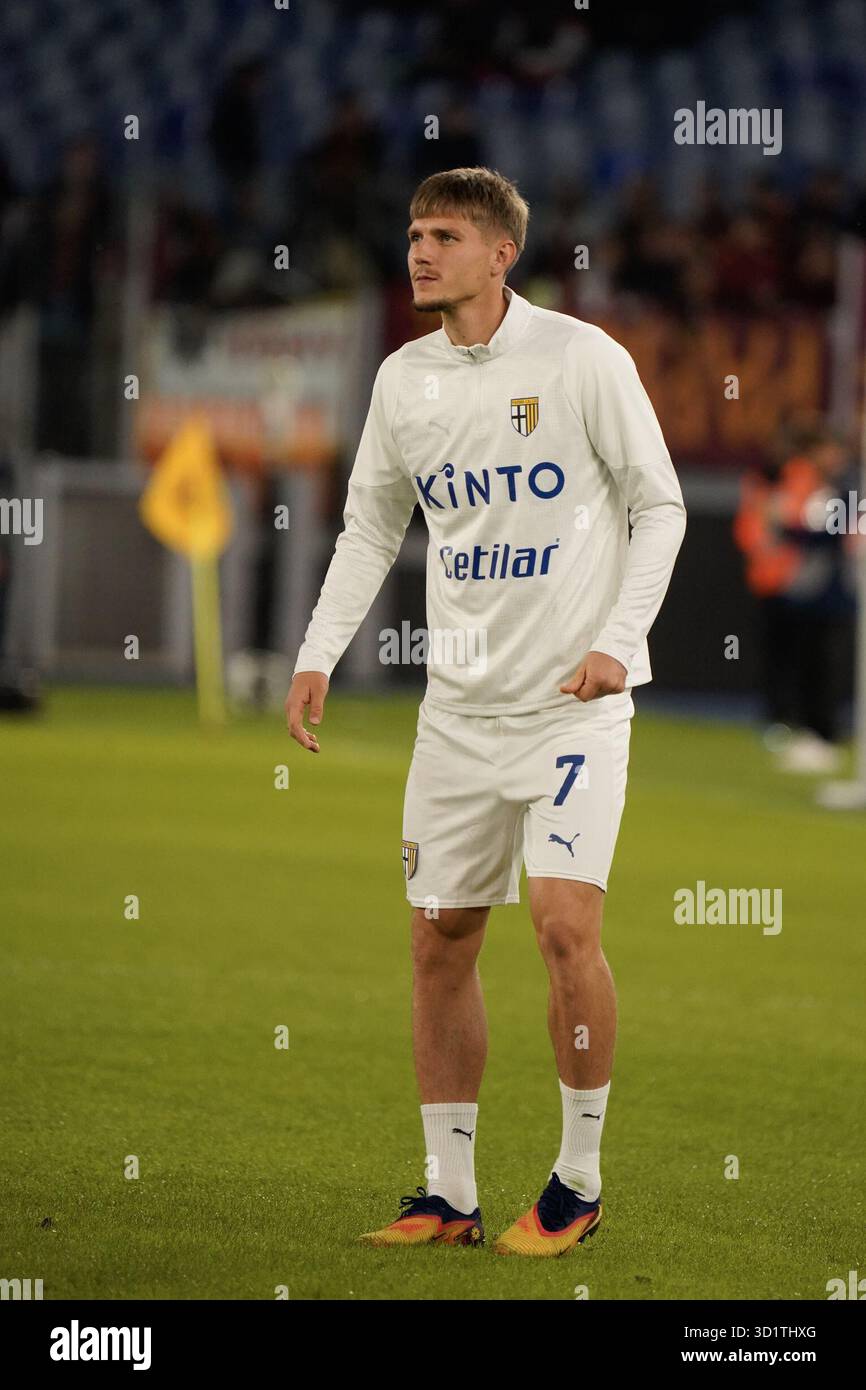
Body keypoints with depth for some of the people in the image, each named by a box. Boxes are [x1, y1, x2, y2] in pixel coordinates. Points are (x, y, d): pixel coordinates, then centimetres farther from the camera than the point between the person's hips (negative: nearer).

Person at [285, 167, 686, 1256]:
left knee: (565, 920, -17)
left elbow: (658, 504, -3)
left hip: (574, 698, -5)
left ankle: (578, 1181, -2)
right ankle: (448, 1193, 13)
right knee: (440, 939, 4)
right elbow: (370, 525, 17)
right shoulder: (403, 379, 6)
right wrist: (318, 655, 6)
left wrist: (620, 638, -14)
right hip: (460, 704, 5)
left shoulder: (582, 358, -8)